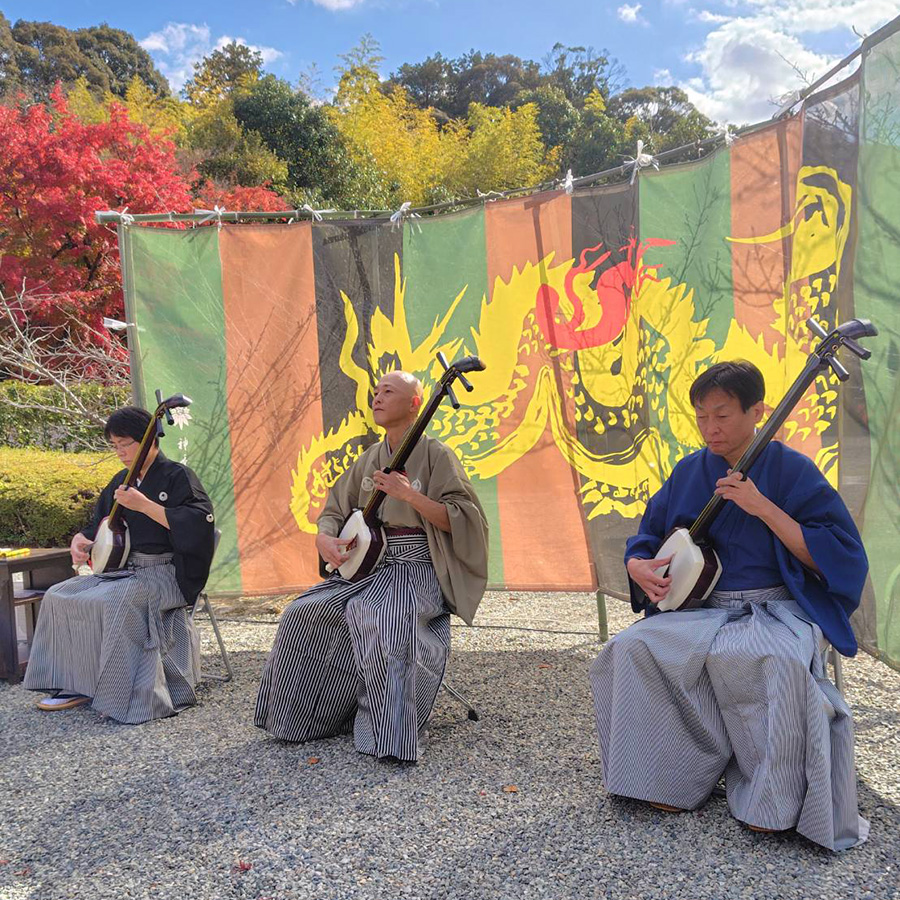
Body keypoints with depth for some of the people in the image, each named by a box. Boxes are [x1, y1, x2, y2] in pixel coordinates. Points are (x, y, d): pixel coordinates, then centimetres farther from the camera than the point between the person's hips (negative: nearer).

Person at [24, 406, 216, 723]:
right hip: (122, 569, 9)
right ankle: (77, 686, 3)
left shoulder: (176, 476, -8)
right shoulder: (121, 481, 15)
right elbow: (97, 525, 25)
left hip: (164, 573, -9)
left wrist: (144, 505, -25)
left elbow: (197, 523, -24)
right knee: (58, 596, -2)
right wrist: (81, 541, 2)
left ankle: (132, 696, -23)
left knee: (112, 602, -33)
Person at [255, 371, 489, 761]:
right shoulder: (370, 459, 13)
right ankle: (298, 716, 11)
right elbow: (335, 510, 15)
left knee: (378, 617, -36)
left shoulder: (434, 455, -6)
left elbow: (460, 520, -13)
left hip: (415, 569, -7)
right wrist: (324, 538, -7)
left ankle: (389, 732, -23)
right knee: (302, 615, -8)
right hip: (366, 565, 7)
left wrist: (409, 494, -24)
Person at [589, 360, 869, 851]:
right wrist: (638, 568, -9)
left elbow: (838, 557, -13)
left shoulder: (791, 470, -5)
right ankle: (673, 777, -4)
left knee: (778, 663, -37)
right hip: (701, 609, 5)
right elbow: (644, 544, 16)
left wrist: (762, 507, -22)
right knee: (632, 647, -20)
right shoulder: (688, 472, 7)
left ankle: (777, 801, -15)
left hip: (777, 612, -4)